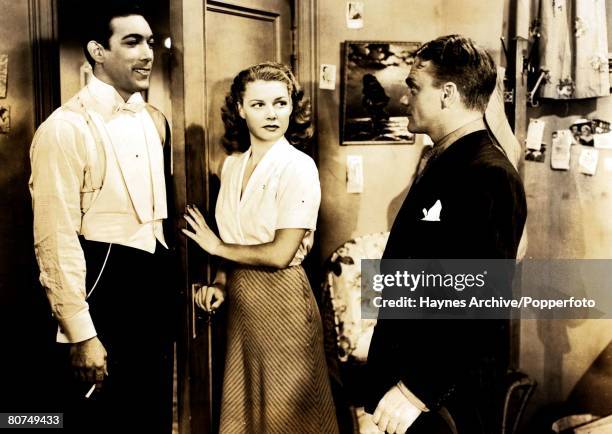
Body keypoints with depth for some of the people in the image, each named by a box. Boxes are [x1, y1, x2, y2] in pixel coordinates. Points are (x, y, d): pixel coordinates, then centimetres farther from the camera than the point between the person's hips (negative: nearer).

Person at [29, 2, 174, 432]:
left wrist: (166, 279, 14)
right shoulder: (66, 128, -15)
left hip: (156, 284, 7)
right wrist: (80, 334, -18)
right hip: (102, 287, -7)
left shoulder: (154, 120, 8)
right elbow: (55, 239, -18)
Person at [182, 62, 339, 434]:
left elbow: (281, 253, -20)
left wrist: (218, 248, -8)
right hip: (240, 296, 7)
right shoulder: (232, 164, 6)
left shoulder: (299, 167, -15)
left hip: (280, 296, -6)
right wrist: (221, 282, -1)